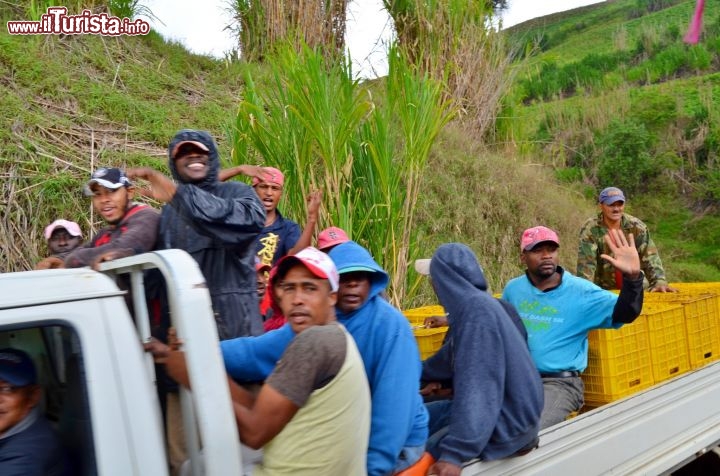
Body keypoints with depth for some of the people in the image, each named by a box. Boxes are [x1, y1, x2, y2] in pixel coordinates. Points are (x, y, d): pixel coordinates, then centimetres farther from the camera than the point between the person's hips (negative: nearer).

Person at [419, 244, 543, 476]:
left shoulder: (477, 308, -23)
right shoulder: (471, 304, 6)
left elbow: (478, 386, -30)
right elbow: (450, 357, 25)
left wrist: (455, 453, -32)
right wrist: (417, 372, 42)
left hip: (507, 422, -9)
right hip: (495, 410, 9)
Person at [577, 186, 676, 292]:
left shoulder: (636, 226, -4)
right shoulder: (590, 229, -13)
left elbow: (650, 257, -8)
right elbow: (586, 263, -21)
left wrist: (659, 282, -22)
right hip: (602, 291, -2)